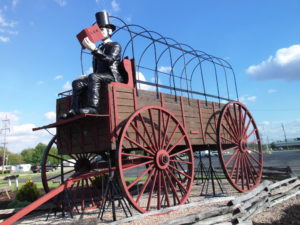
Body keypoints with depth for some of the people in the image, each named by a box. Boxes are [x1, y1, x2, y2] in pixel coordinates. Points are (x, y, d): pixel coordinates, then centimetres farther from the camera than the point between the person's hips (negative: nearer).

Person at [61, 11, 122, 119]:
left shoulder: (115, 46, 4)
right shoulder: (99, 48, 24)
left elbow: (109, 60, -17)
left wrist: (94, 49, -24)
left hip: (112, 76, -7)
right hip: (99, 77, 7)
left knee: (93, 77, -35)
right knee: (77, 82, -9)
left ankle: (92, 107, -44)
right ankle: (74, 110, -21)